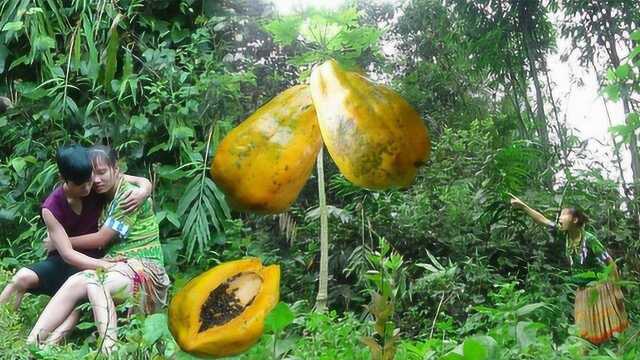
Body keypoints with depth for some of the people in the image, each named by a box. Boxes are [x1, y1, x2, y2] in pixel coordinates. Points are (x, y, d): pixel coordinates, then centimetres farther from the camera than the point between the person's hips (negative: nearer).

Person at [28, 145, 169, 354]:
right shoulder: (106, 198, 19)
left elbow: (101, 239, -6)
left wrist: (61, 242, 6)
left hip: (143, 268, -6)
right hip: (115, 264, 7)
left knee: (93, 284, -34)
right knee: (73, 283, -22)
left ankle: (109, 348, -43)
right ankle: (32, 343, -31)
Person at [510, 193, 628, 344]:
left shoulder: (589, 239, -19)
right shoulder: (566, 235, -2)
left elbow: (610, 264, -15)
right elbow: (543, 220, 0)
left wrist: (616, 292, -15)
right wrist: (523, 206, -5)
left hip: (598, 290, -6)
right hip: (582, 291, 6)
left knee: (609, 331, -2)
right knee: (588, 334, 12)